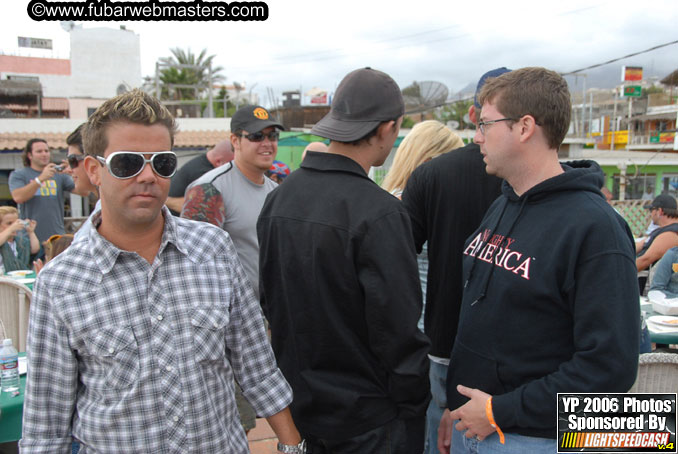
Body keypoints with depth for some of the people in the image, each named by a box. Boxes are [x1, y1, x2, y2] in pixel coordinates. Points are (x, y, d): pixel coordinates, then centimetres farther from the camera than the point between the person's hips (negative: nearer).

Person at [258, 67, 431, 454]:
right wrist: (412, 410, -8)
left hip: (298, 404, 6)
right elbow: (399, 330, -22)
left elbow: (268, 296, 7)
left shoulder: (278, 197, -2)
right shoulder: (379, 213, -23)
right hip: (366, 421, -6)